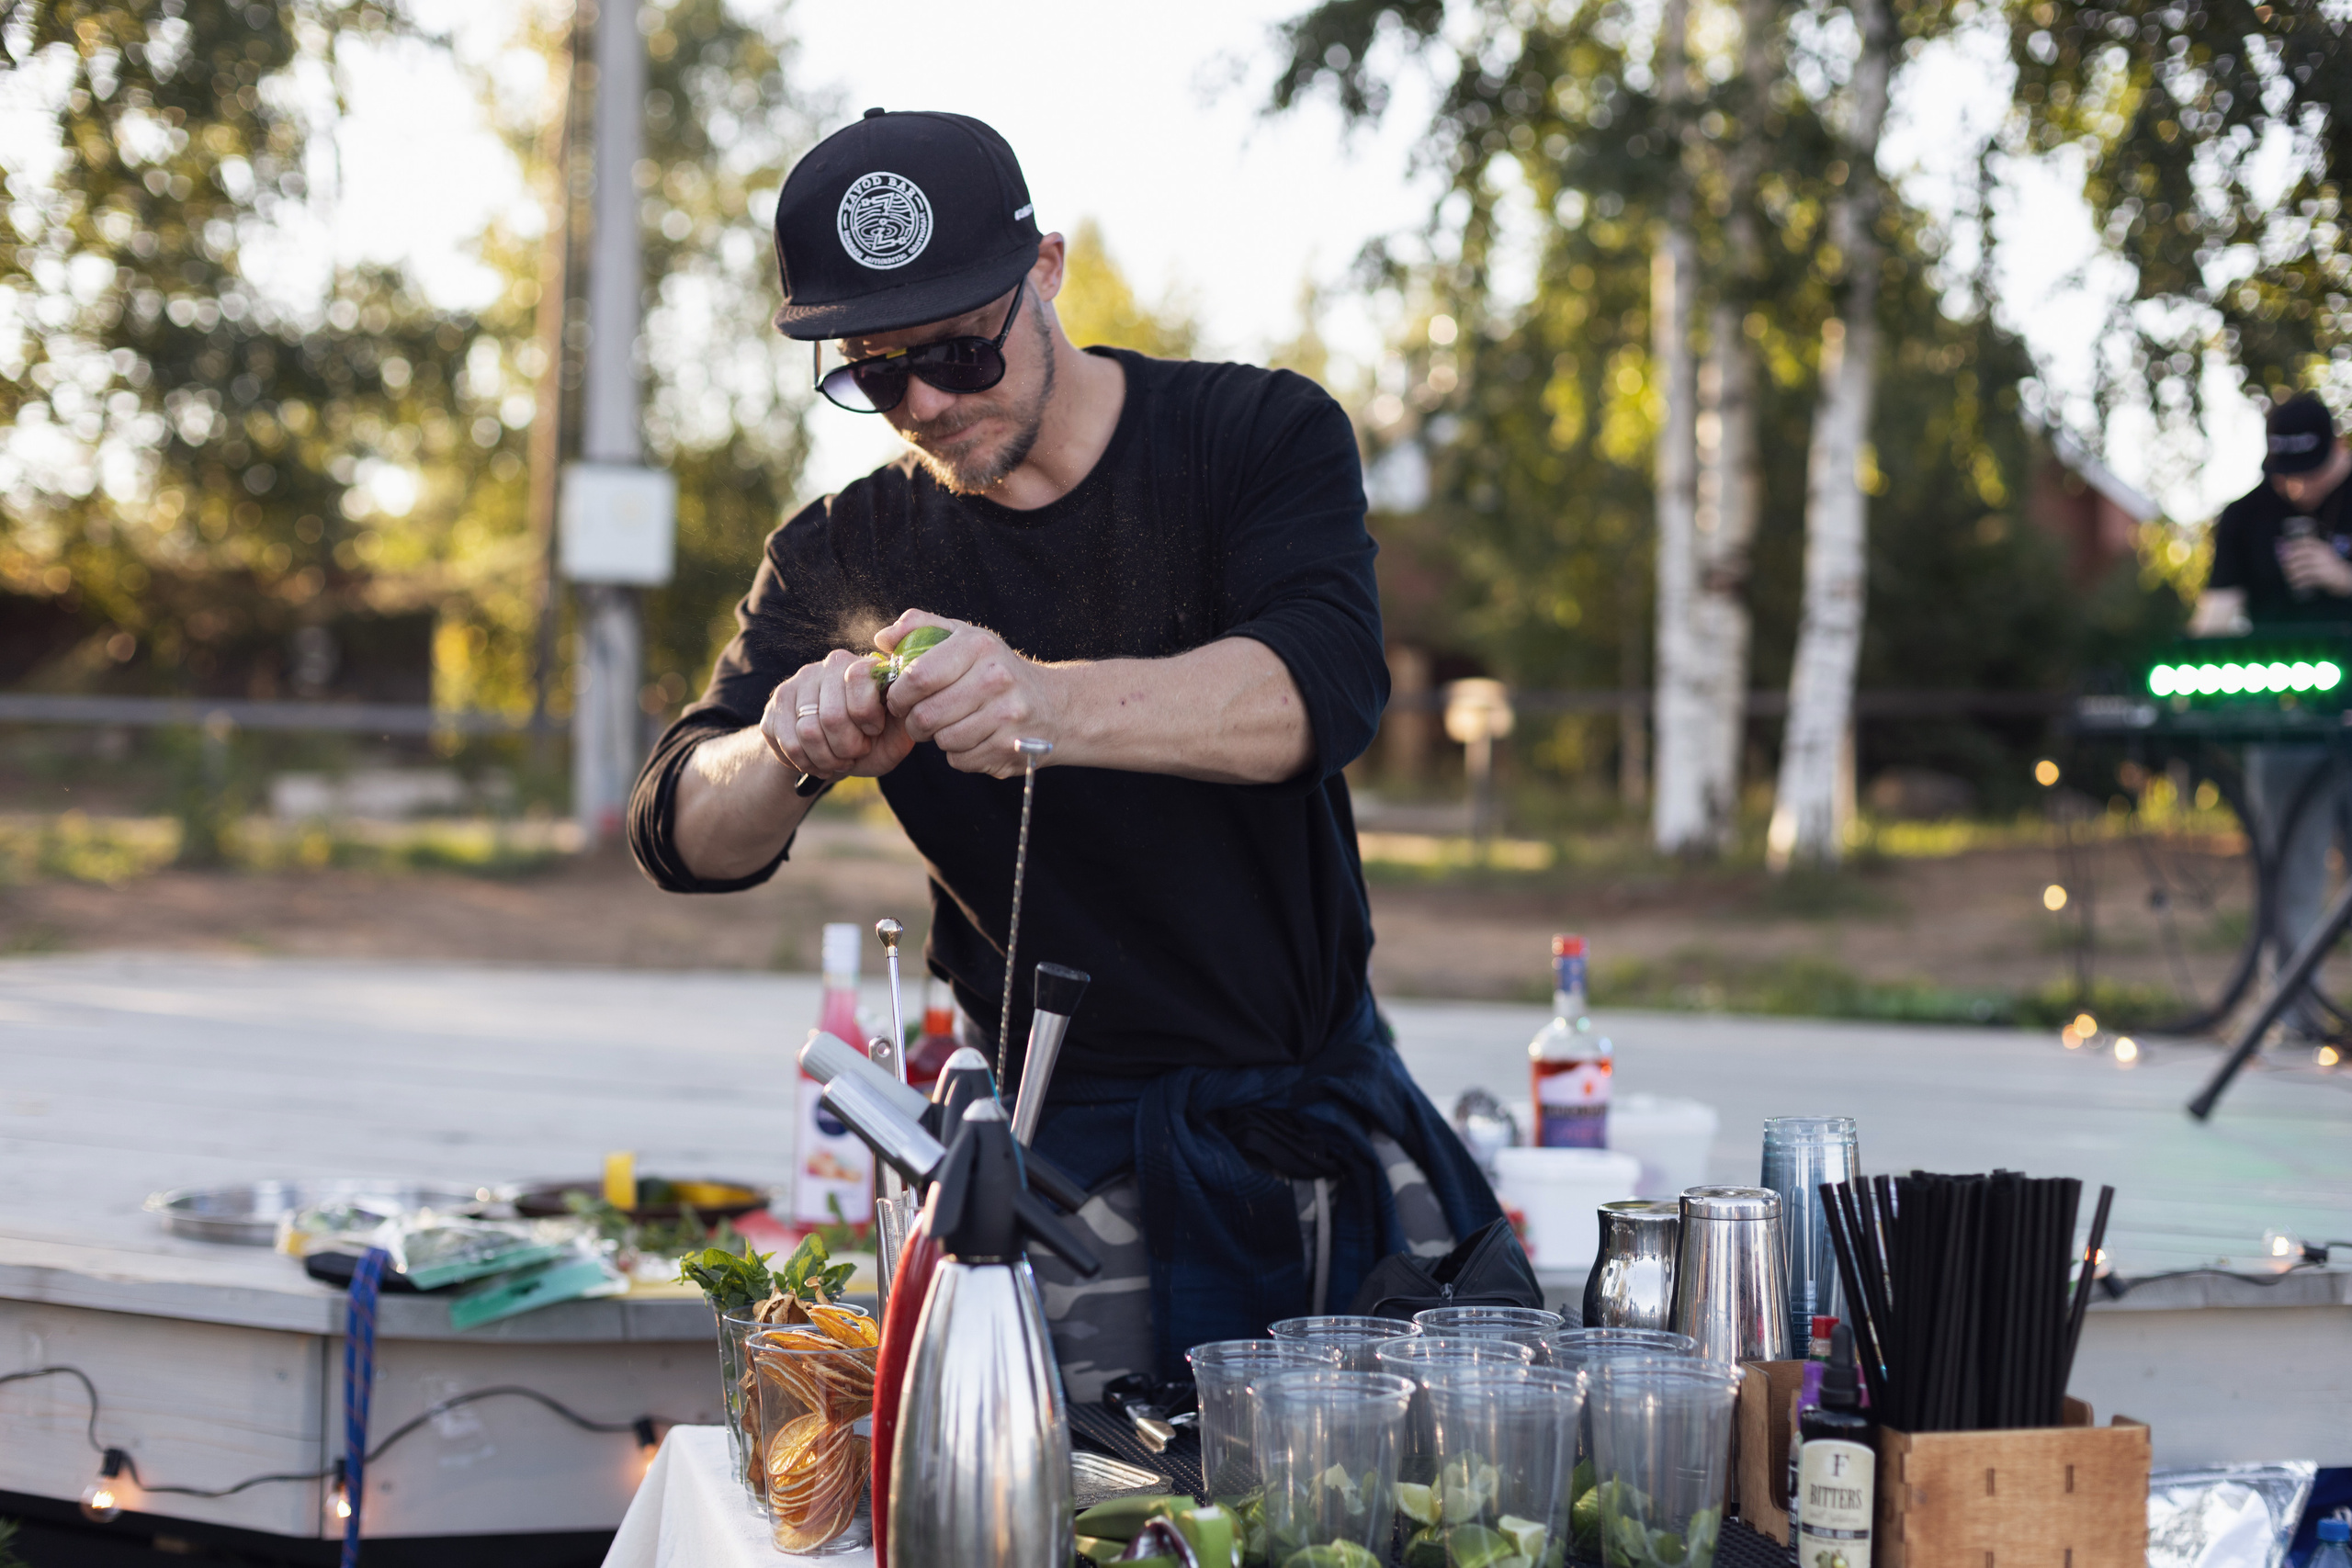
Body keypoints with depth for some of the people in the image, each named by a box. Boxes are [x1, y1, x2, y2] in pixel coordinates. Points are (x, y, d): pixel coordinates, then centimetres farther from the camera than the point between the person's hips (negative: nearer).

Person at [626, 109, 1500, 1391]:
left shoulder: (1259, 435, -3)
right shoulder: (840, 564, 3)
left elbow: (1322, 689, -23)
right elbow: (683, 836, -6)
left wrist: (1051, 702, -42)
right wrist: (787, 750, -31)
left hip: (1335, 1129, 0)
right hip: (1076, 1161, 0)